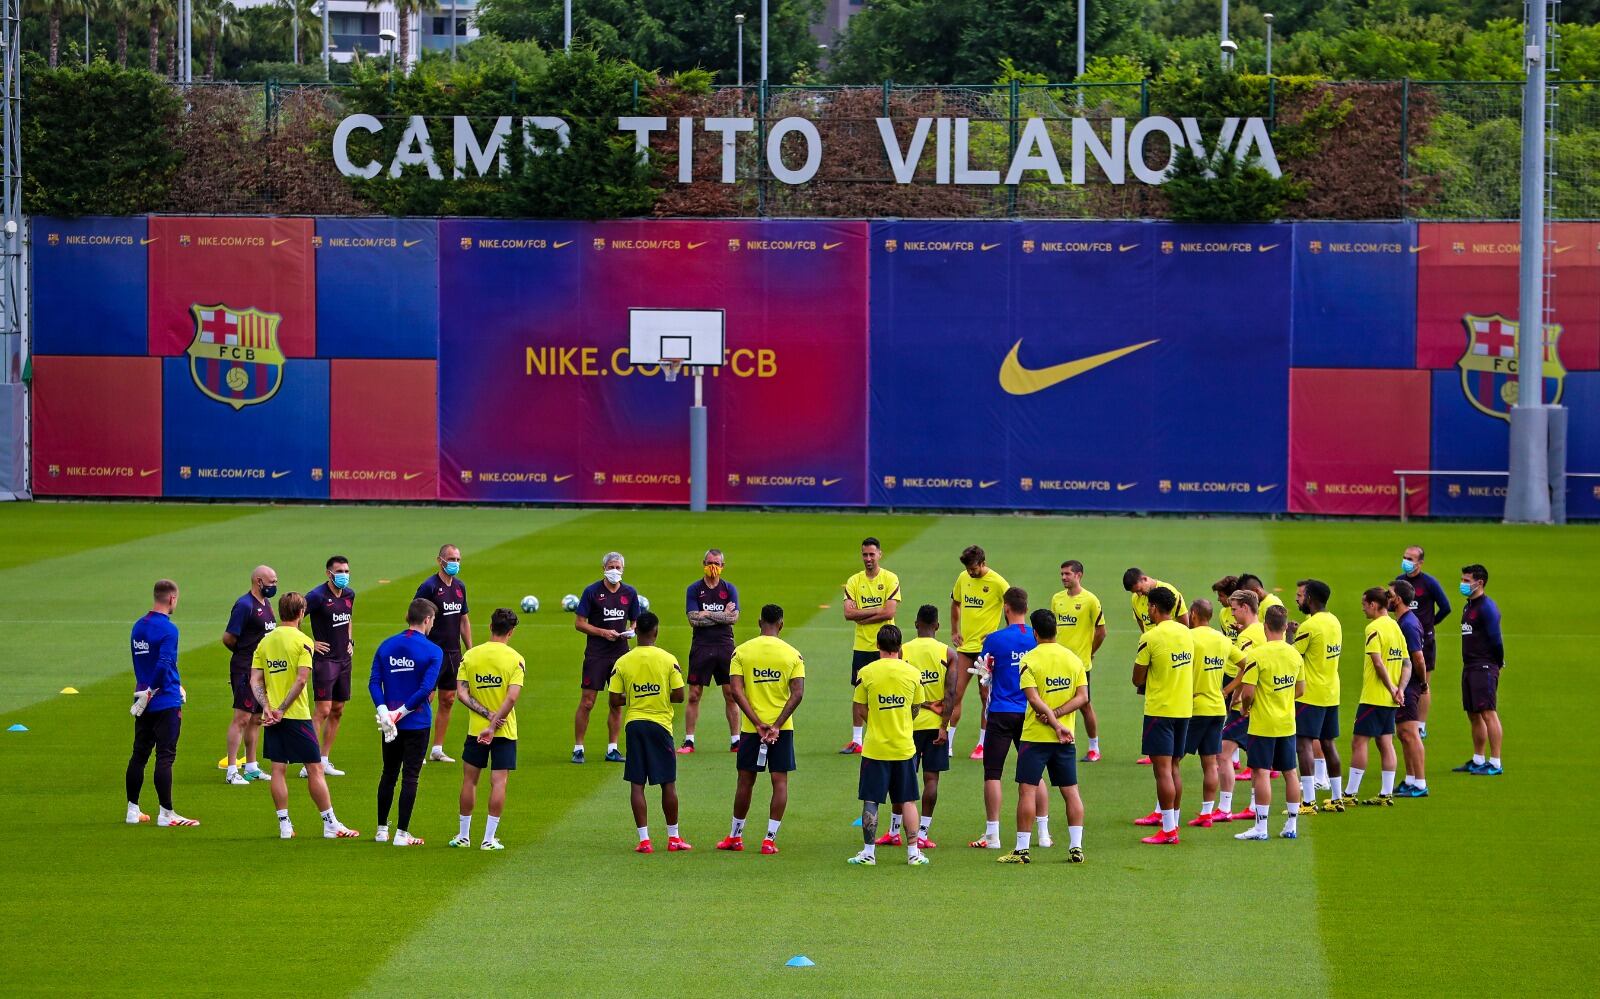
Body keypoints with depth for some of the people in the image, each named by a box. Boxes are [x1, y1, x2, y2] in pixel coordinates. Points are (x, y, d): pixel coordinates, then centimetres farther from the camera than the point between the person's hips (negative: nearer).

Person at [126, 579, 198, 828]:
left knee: (139, 755, 12)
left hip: (144, 703, 7)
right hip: (165, 703, -7)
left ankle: (133, 810, 17)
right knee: (165, 757, -5)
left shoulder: (138, 626, 11)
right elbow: (164, 664, -25)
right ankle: (166, 814, -5)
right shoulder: (168, 629, -14)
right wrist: (150, 692, -14)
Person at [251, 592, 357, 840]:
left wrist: (267, 707, -7)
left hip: (272, 717, 5)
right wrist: (282, 709, -14)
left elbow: (255, 681, 2)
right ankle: (330, 825, 4)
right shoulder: (302, 641, -8)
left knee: (278, 769, 7)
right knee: (314, 768, 1)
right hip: (297, 715, -5)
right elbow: (301, 679, -17)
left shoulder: (265, 642, 8)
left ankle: (284, 825, 7)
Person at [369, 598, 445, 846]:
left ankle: (381, 830, 22)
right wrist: (402, 712, -14)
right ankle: (401, 833, 2)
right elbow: (427, 689, -19)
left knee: (389, 774, 17)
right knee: (410, 777, 3)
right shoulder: (433, 651, -10)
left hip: (390, 722, 4)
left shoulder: (386, 645, 4)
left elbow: (374, 682, -4)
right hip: (417, 723, -4)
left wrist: (384, 712, -11)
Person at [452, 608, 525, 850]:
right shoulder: (515, 659, -9)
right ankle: (489, 838, 0)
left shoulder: (470, 655, -1)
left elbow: (461, 693, -7)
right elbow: (512, 698, -19)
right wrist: (494, 724, -18)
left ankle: (464, 835, 19)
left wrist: (486, 714, -10)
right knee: (498, 782, 2)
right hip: (505, 731, -2)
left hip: (476, 729, 2)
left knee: (469, 779, 13)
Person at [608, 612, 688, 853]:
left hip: (634, 724, 1)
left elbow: (615, 701, -4)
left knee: (637, 784, 3)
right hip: (660, 724, -1)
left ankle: (644, 839, -1)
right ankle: (673, 838, 14)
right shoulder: (668, 660, -6)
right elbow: (679, 696, -7)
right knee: (668, 783, 9)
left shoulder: (623, 662, -3)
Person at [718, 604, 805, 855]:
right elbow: (798, 693, -11)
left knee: (746, 780, 12)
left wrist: (758, 724, -12)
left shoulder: (742, 651, -2)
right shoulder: (793, 654, -2)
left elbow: (736, 691, -10)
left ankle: (735, 836, 21)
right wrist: (777, 725, -13)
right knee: (780, 781, 5)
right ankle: (770, 839, 0)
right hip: (782, 727, -1)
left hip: (751, 728, 1)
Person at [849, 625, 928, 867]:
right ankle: (913, 852, 9)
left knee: (870, 801, 5)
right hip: (904, 746, 2)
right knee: (907, 801, 9)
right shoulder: (912, 673, -2)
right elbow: (916, 710, 8)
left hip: (875, 747, -2)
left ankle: (868, 852, 5)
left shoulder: (867, 673, -8)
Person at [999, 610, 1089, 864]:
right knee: (1071, 791, 10)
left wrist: (1053, 720, -17)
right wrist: (1057, 715, -8)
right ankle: (1076, 847, 7)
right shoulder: (1073, 658, 5)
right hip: (1066, 738, 4)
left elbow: (1034, 698, -17)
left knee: (1027, 790, -1)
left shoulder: (1030, 659, -8)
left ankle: (1022, 849, -2)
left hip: (1035, 736, -4)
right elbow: (1083, 696, -1)